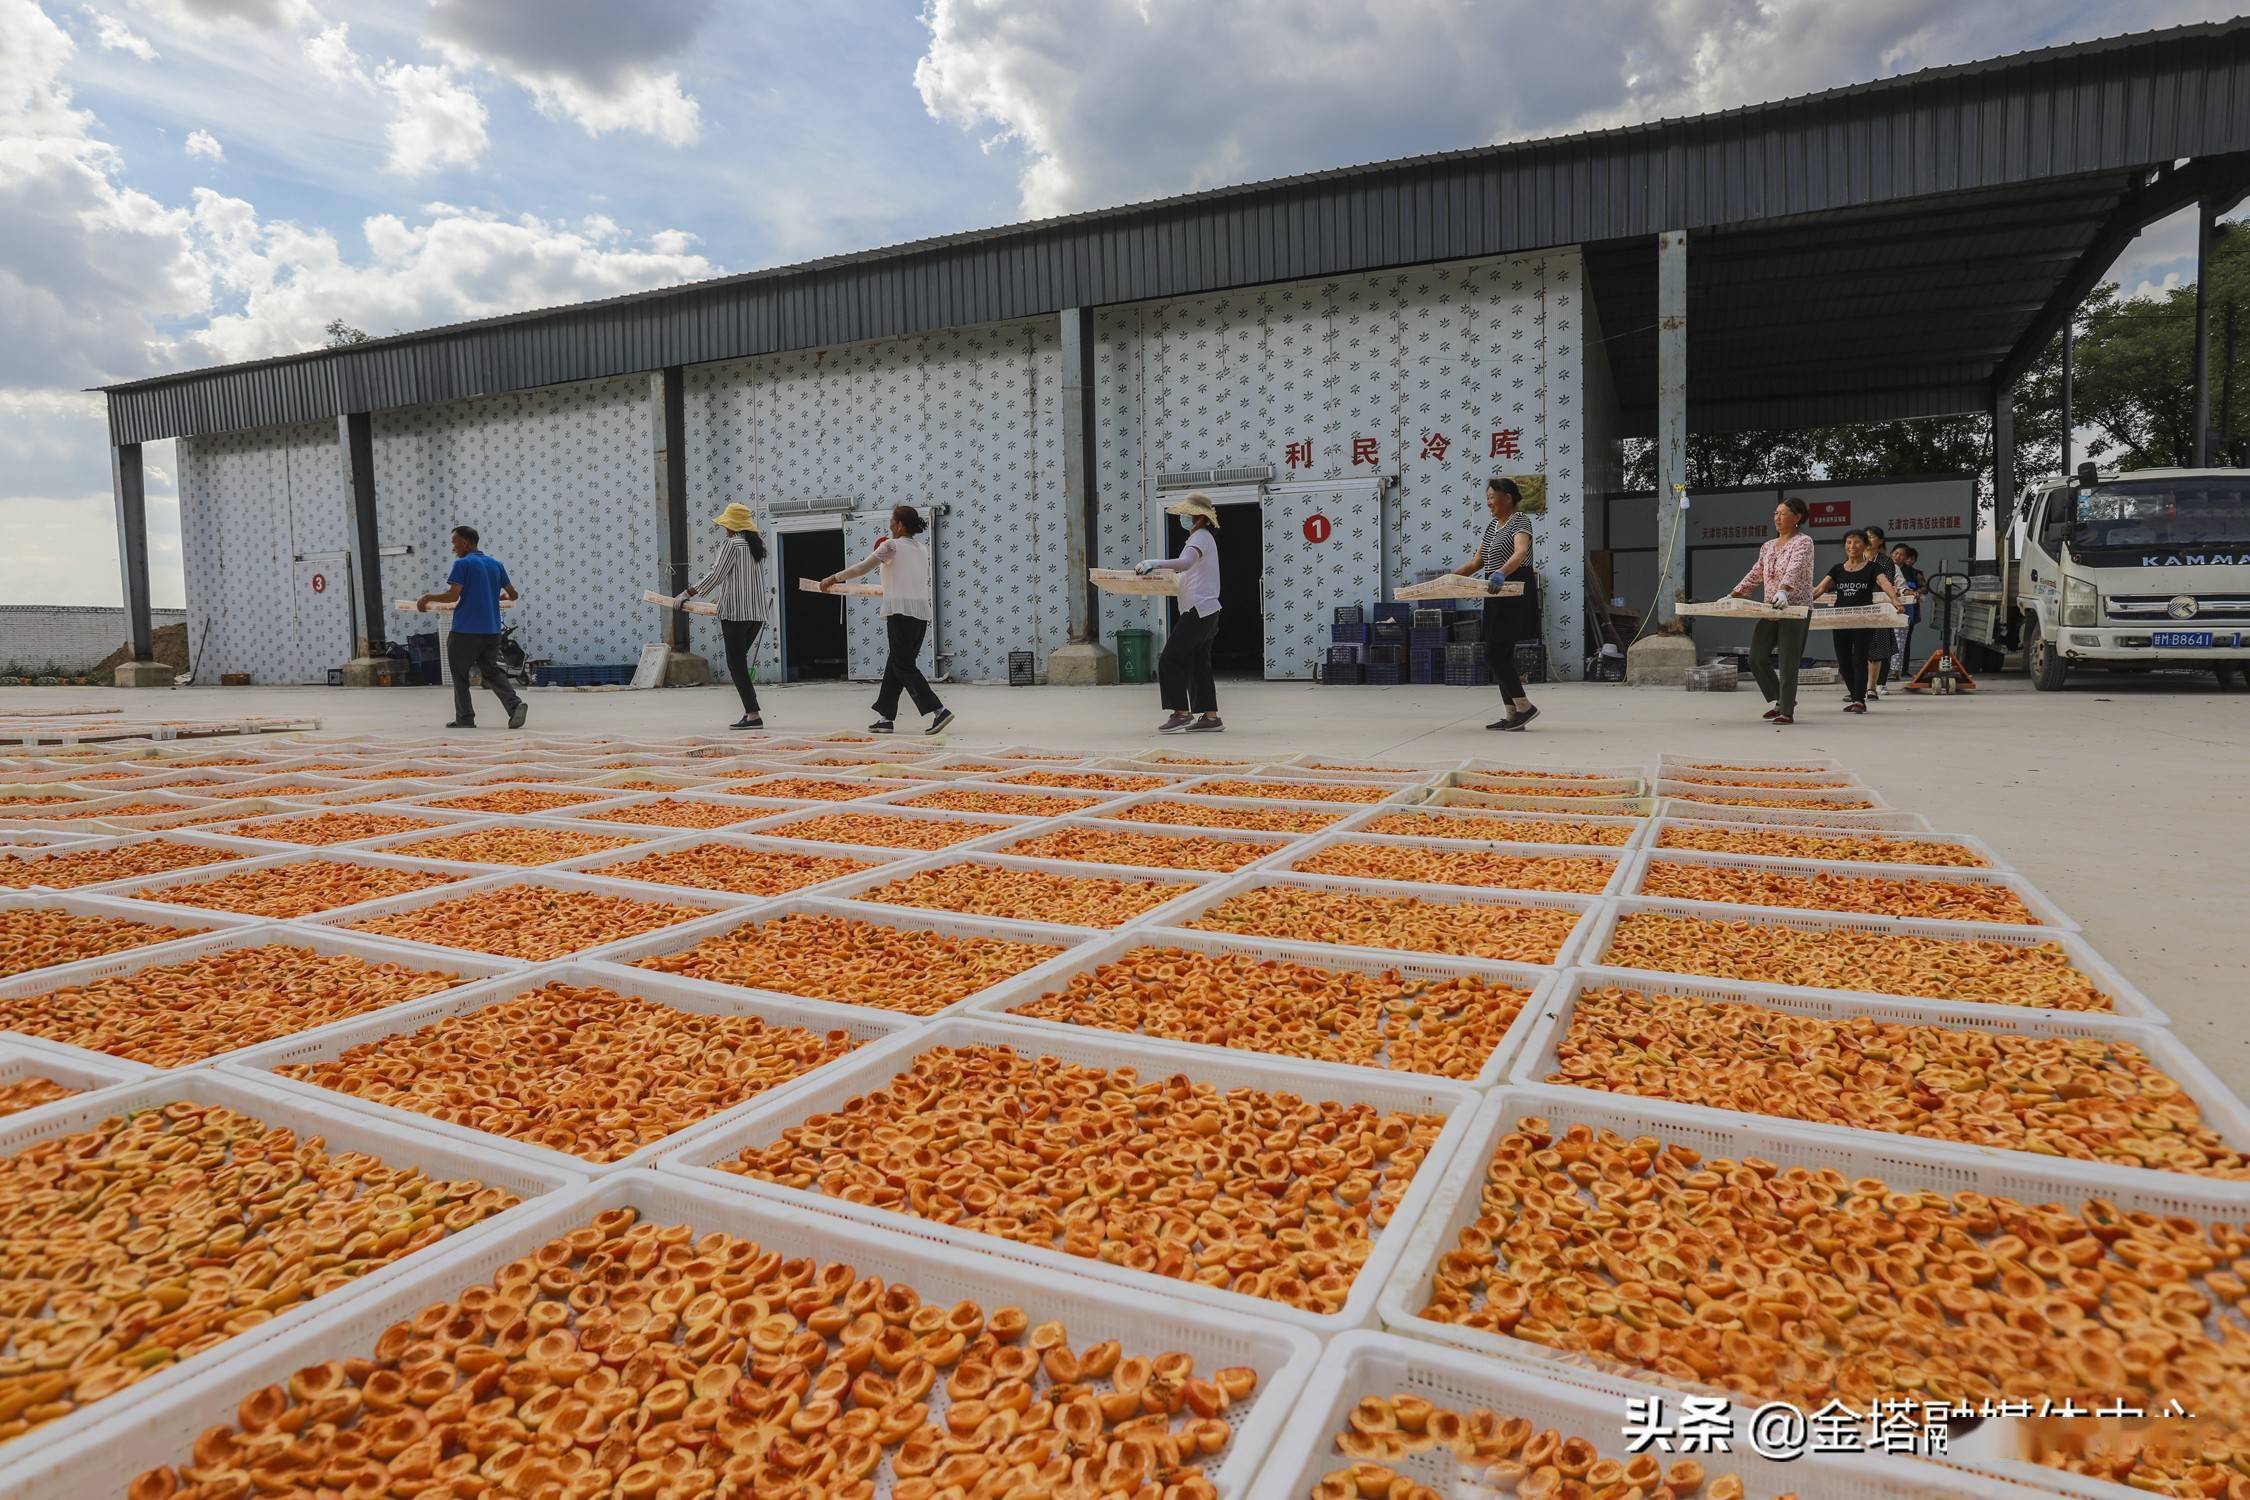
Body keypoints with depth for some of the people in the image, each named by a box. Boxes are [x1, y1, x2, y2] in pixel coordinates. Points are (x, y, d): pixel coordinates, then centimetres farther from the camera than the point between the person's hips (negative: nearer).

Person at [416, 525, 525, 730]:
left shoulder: (462, 564, -8)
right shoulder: (495, 564, 11)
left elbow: (452, 596, -15)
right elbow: (513, 594, 15)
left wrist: (428, 597, 0)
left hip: (465, 630, -6)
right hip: (492, 631, 6)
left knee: (459, 675, 9)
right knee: (492, 672, 10)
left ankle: (465, 718, 11)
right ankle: (515, 704, -14)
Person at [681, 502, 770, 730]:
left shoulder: (731, 544, -8)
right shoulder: (758, 544, 14)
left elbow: (715, 576, -9)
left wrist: (688, 594, 1)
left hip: (735, 612, -8)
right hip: (757, 613, 8)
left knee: (736, 664, -4)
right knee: (740, 661, 17)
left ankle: (753, 715, -10)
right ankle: (750, 710, 12)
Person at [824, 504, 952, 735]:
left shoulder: (891, 546, -4)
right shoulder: (922, 548, 15)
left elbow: (861, 568, 1)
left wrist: (834, 578, 13)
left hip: (901, 611, -7)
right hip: (922, 611, 7)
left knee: (903, 666, -5)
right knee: (895, 664, 12)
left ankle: (938, 711, -15)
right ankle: (886, 716, 14)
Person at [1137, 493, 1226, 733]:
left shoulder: (1201, 537, -11)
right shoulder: (1204, 537, 21)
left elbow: (1185, 563, -31)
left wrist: (1154, 563, -38)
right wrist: (1157, 570, 15)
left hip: (1198, 610, -10)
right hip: (1206, 611, 10)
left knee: (1170, 660, -9)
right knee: (1198, 664, 10)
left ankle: (1182, 713, -8)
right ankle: (1210, 716, 10)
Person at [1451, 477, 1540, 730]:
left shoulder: (1520, 520, -9)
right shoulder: (1492, 526, 17)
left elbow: (1521, 552, -28)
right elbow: (1477, 561, 19)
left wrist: (1502, 572, -46)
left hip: (1515, 594, -9)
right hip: (1498, 596, 9)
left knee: (1494, 654, -13)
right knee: (1501, 655, 7)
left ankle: (1525, 707, -6)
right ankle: (1512, 714, 10)